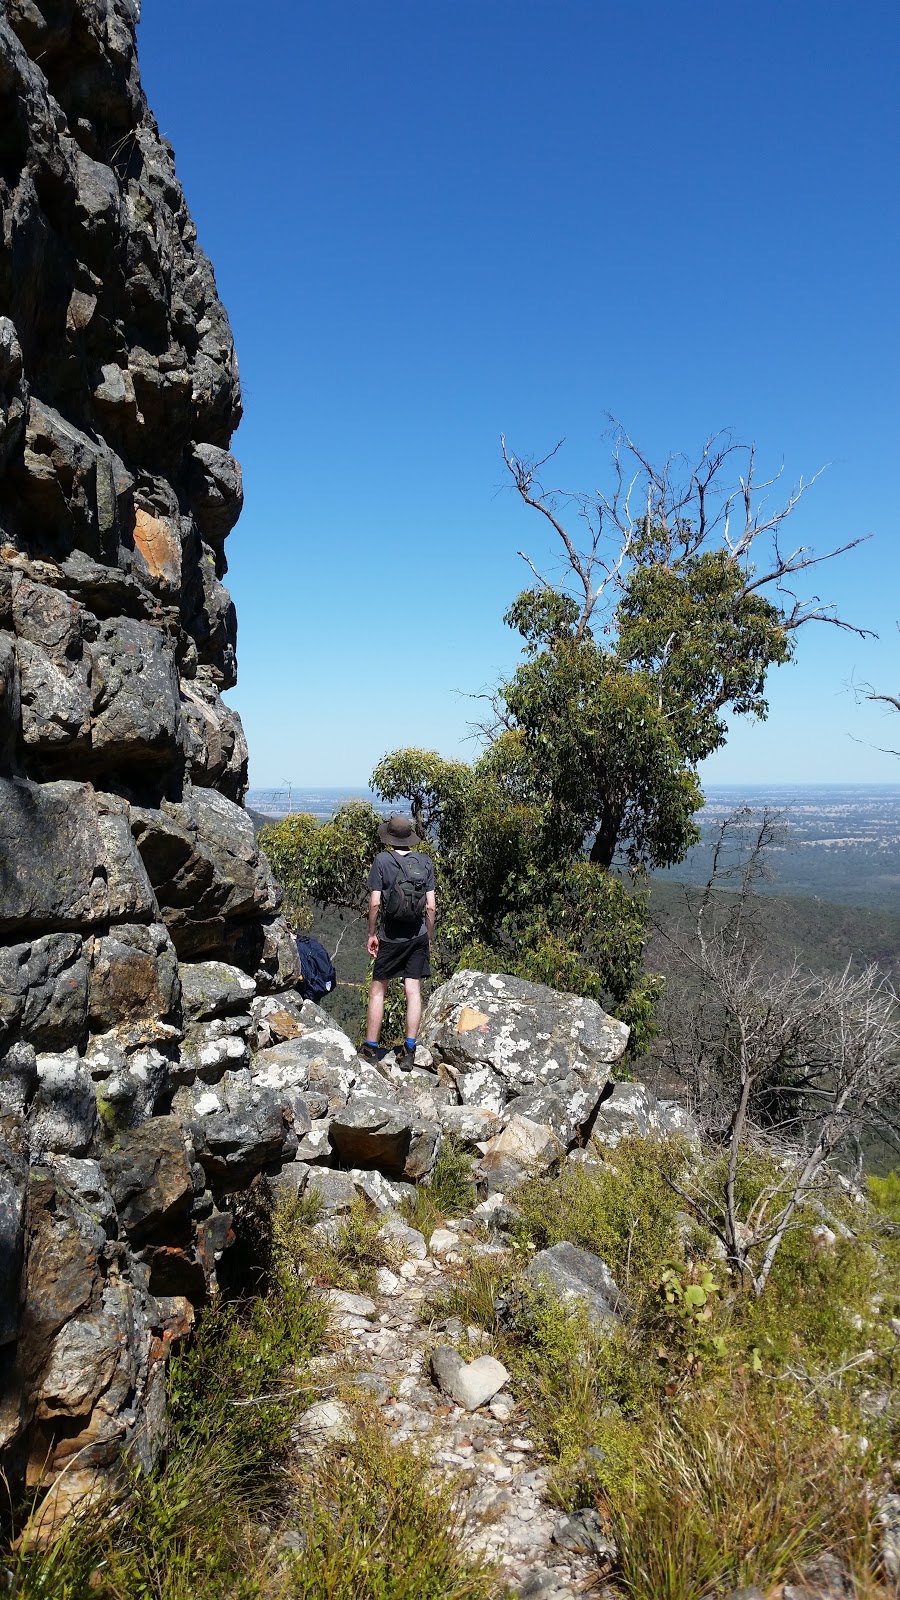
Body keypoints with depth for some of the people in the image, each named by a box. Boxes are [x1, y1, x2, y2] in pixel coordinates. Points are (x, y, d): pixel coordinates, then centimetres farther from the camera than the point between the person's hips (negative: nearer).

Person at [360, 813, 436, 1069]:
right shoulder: (425, 861, 0)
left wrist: (372, 934, 2)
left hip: (390, 936, -2)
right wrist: (429, 937, 11)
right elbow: (431, 906, 0)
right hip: (418, 935, 2)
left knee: (377, 990, 9)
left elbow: (374, 903, -10)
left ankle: (371, 1048, 14)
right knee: (414, 991, 4)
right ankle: (409, 1050, 6)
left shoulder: (382, 860, -8)